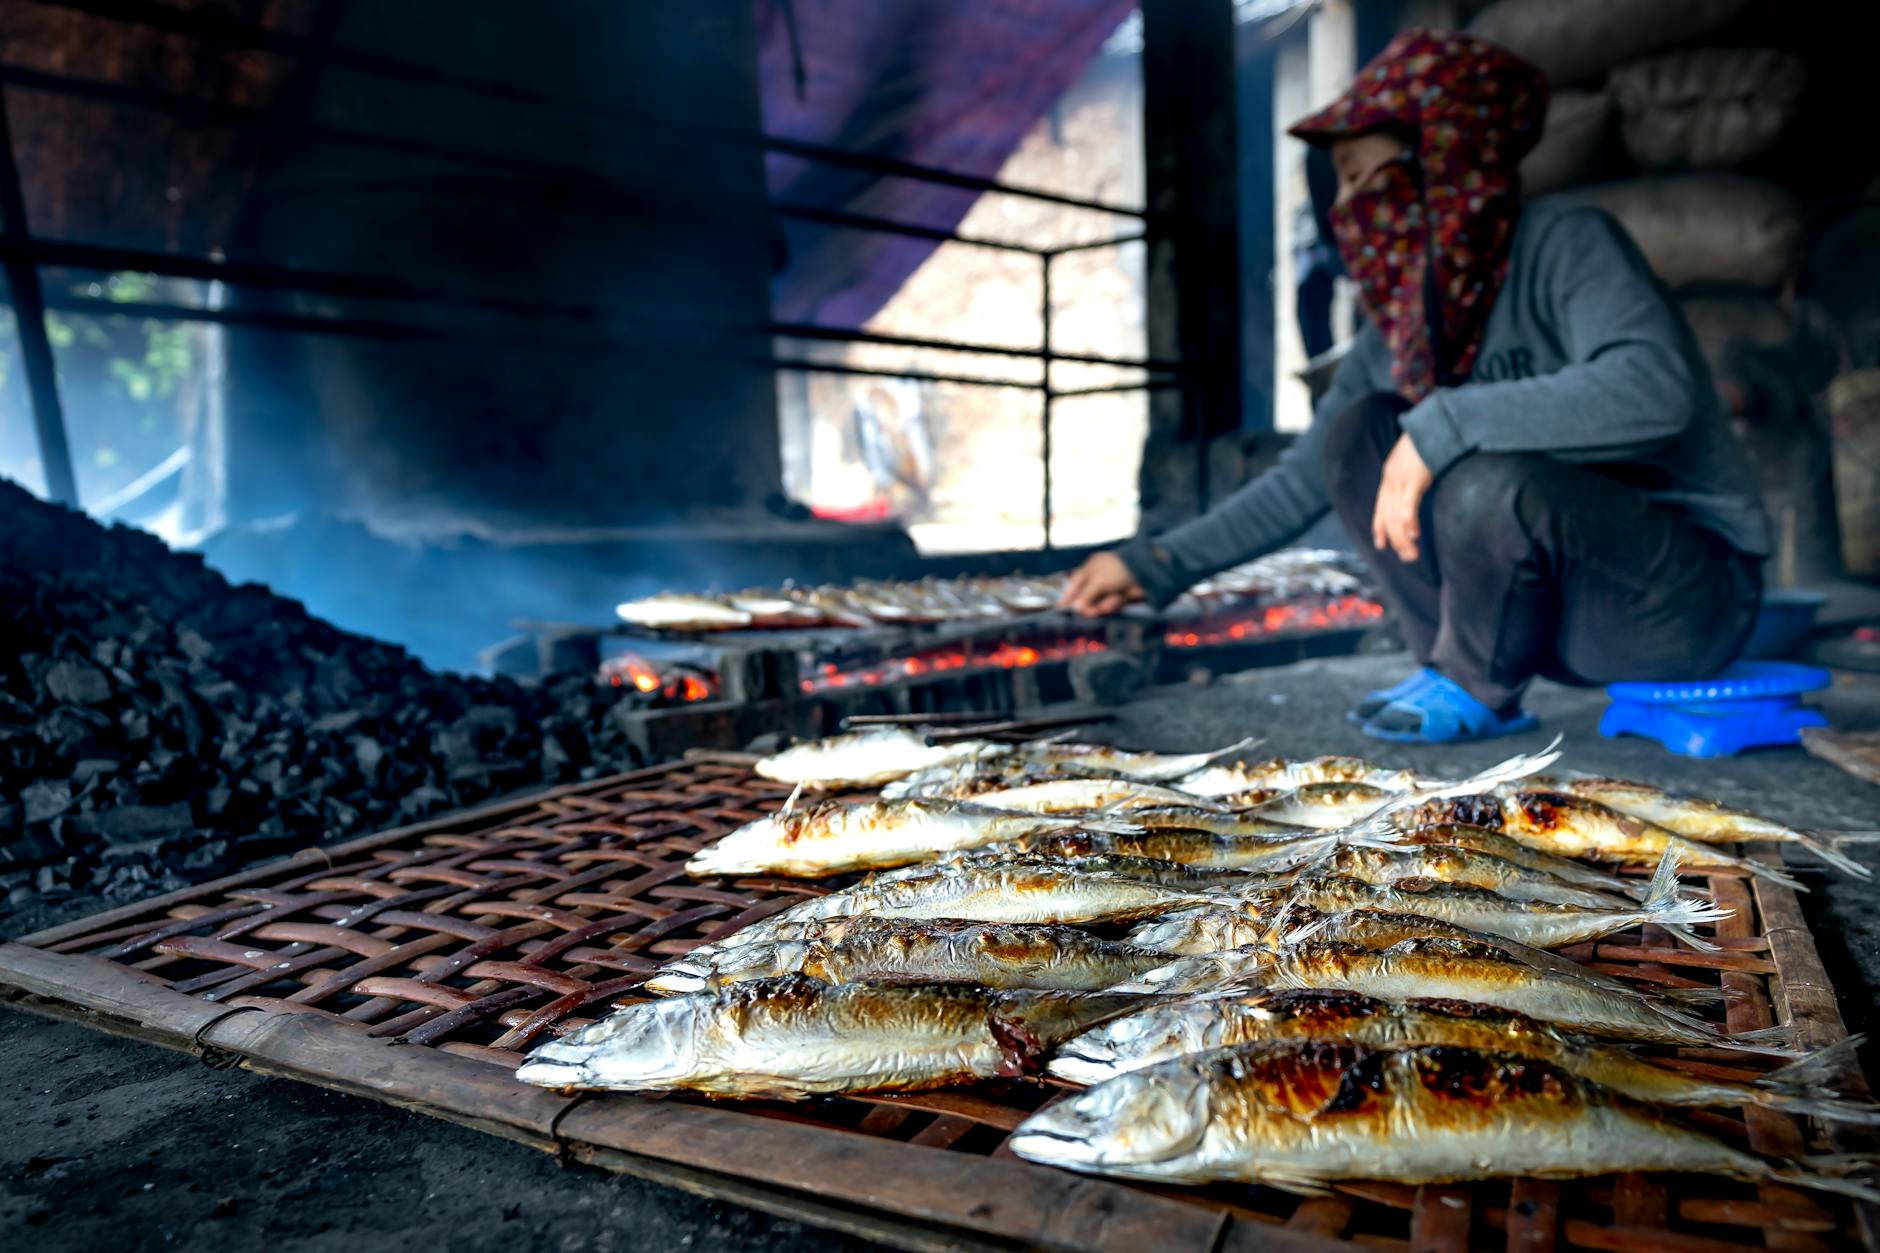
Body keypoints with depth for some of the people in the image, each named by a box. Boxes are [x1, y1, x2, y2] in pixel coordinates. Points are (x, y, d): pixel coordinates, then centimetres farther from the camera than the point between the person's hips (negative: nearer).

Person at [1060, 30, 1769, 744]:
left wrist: (1444, 424, -35)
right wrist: (1159, 564, 6)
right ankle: (1461, 677, -3)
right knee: (1356, 431, -7)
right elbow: (1302, 480, 9)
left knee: (1486, 480, -33)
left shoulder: (1563, 243, -16)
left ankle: (1478, 690, -6)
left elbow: (1653, 388, -33)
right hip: (1557, 603, 6)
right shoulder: (1398, 324, 4)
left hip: (1689, 592, -6)